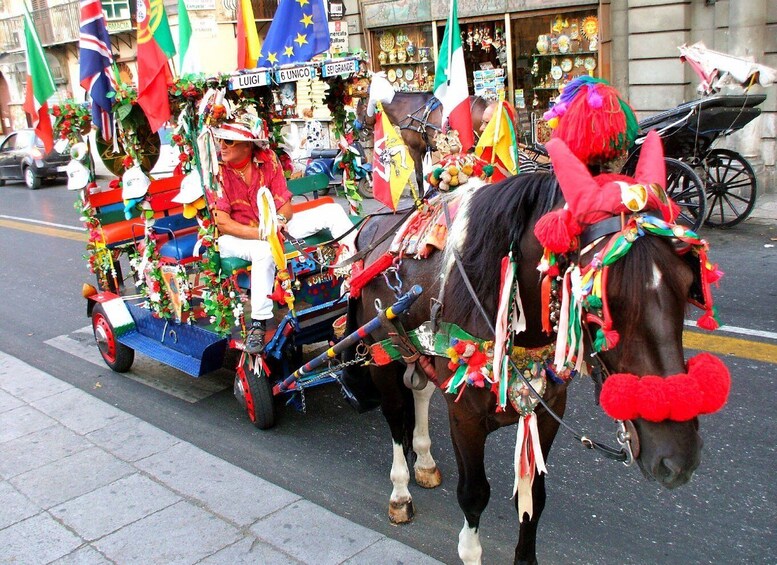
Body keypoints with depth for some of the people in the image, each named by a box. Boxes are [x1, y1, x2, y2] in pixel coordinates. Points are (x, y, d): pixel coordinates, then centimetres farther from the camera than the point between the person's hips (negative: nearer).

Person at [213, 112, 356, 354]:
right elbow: (222, 223, -19)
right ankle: (258, 325, -33)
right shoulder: (218, 170, -14)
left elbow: (285, 206, -3)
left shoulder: (268, 159, -4)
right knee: (264, 251, -40)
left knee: (332, 210, -5)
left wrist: (278, 222, -26)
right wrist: (260, 233, -30)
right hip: (235, 236, -5)